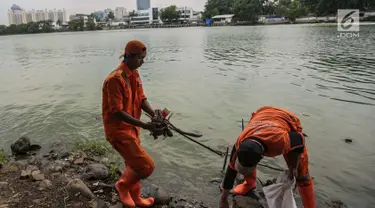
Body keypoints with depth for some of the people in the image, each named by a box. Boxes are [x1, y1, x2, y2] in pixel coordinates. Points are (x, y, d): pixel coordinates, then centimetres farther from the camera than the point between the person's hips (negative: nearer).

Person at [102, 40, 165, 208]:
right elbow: (117, 112, -26)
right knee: (146, 166, -10)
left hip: (132, 127, 9)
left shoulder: (135, 74, 4)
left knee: (134, 164, 21)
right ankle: (122, 186, 18)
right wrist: (145, 125, -31)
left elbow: (141, 99, 5)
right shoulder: (115, 79, -24)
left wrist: (155, 116, -13)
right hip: (118, 129, -9)